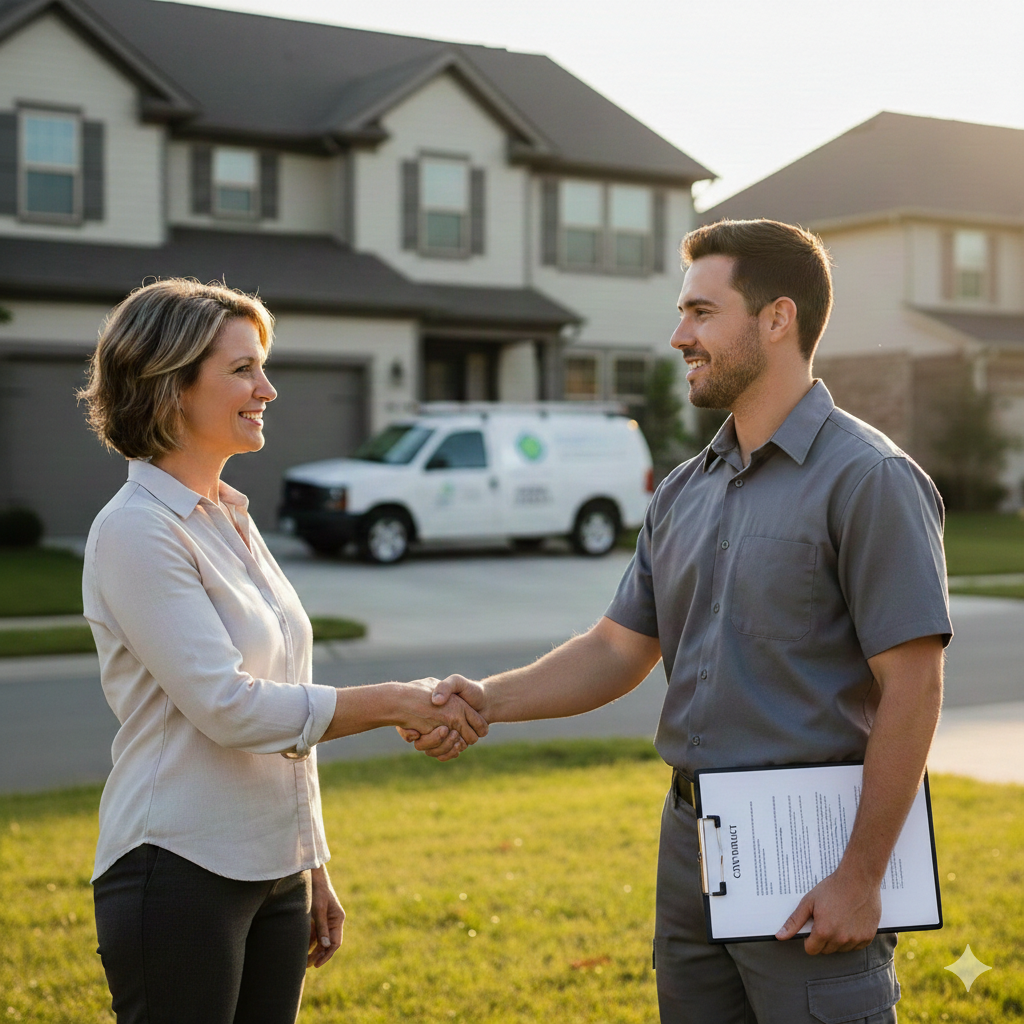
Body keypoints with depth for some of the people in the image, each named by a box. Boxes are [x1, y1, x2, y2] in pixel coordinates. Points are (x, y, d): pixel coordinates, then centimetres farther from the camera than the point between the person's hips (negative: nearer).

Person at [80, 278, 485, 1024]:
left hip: (274, 872, 8)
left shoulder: (231, 521, 12)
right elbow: (228, 706, -20)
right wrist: (397, 703, -17)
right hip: (181, 874, -7)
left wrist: (314, 868, 17)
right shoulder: (135, 532, -13)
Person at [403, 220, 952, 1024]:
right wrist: (491, 699, -5)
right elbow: (620, 650, 11)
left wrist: (862, 876, -18)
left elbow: (911, 690, -16)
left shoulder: (868, 478, -13)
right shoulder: (685, 491, 10)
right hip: (690, 839, 7)